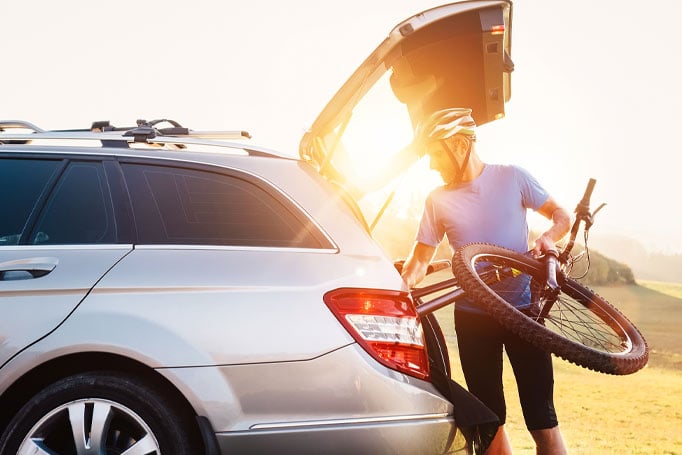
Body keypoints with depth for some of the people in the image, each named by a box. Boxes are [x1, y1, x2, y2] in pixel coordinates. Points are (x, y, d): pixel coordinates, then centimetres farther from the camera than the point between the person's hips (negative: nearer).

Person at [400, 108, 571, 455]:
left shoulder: (512, 177, -3)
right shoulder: (438, 200, 3)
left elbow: (561, 215, 5)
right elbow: (421, 257, 4)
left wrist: (548, 237, -16)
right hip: (472, 316, 3)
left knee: (542, 419, -6)